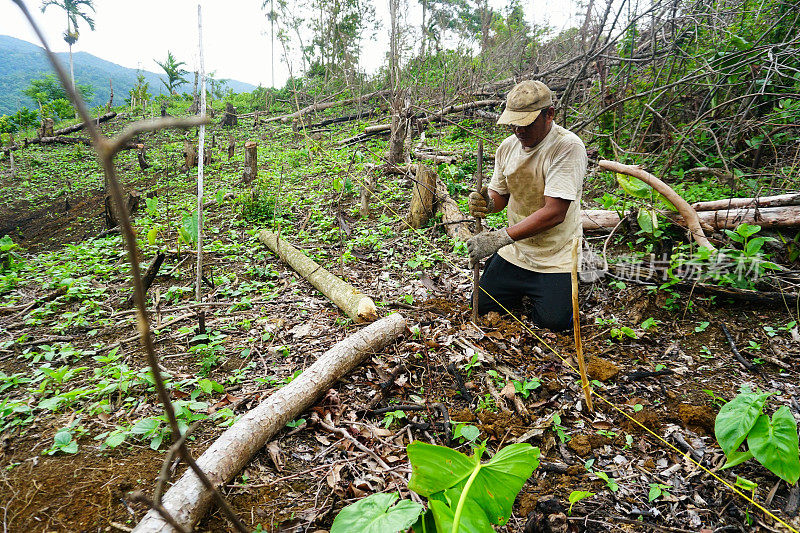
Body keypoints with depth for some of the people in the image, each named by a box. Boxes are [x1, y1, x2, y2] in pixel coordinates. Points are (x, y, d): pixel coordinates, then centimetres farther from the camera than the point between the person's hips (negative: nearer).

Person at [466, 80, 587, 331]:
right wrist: (486, 202, -17)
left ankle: (555, 287, 19)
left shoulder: (568, 147, -20)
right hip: (514, 252, 5)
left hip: (557, 257, -5)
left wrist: (499, 238, -32)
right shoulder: (507, 146, 0)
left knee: (553, 321, -15)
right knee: (482, 305, 1)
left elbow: (554, 213, -27)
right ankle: (526, 289, 29)